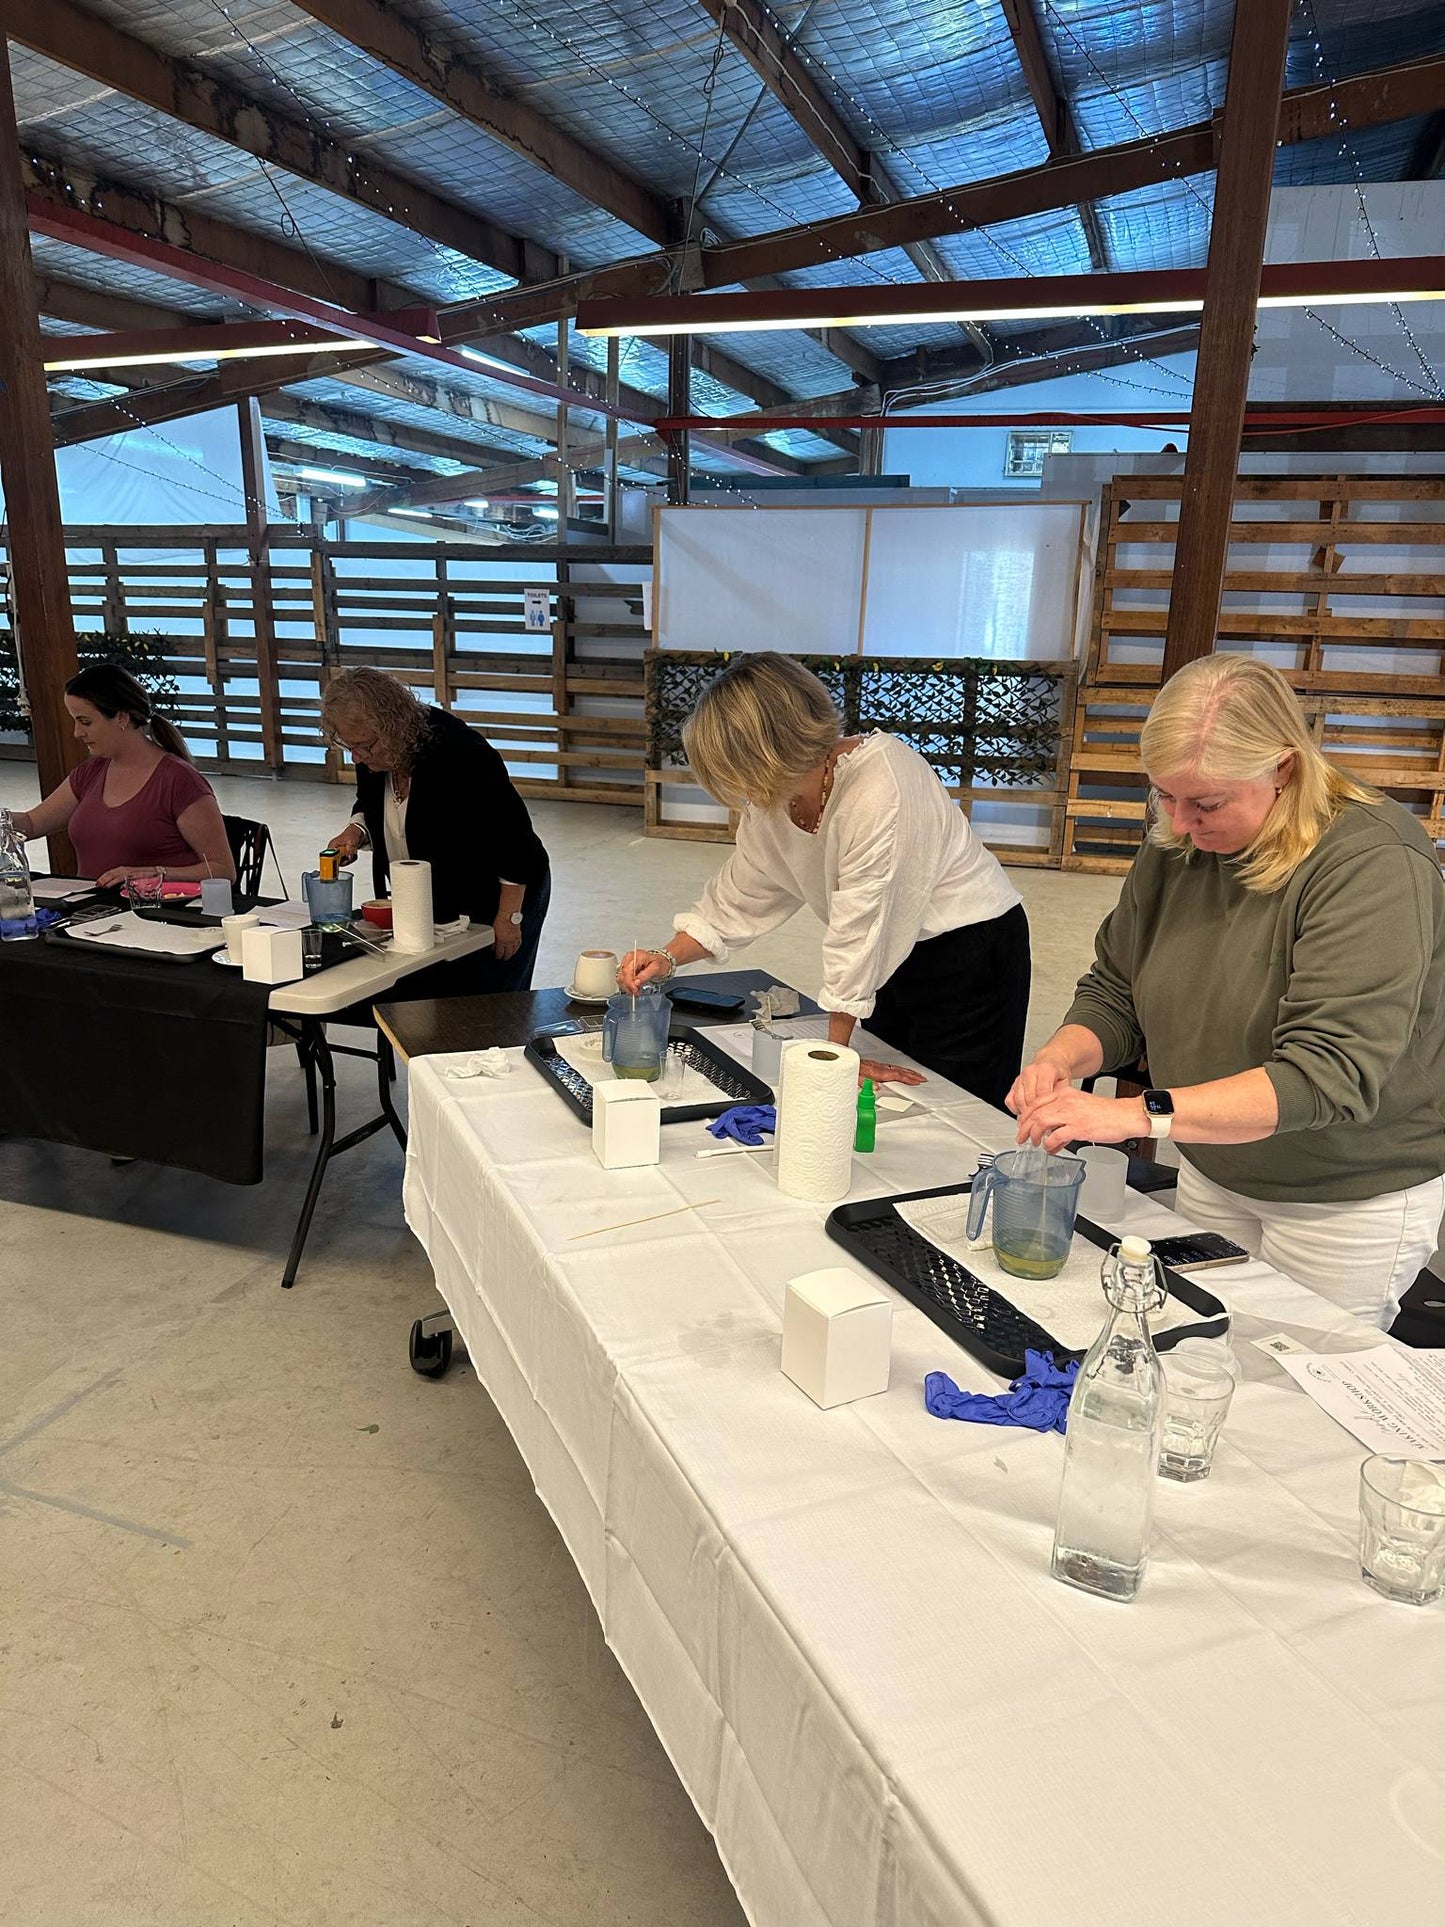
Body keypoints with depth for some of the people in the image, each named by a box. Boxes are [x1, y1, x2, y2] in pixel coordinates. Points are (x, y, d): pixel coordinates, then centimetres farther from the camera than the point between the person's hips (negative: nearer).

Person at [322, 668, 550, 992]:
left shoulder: (460, 754, -29)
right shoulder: (373, 759, -6)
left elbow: (513, 834, -24)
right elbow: (371, 806, 15)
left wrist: (509, 918, -19)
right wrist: (356, 831, -9)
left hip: (495, 899, -7)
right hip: (435, 906, 8)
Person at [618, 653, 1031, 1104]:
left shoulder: (879, 783, -32)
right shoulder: (770, 802, -7)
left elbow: (859, 927, -28)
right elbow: (737, 898, 5)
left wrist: (836, 1050, -21)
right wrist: (668, 958, -9)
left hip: (970, 946, -7)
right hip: (899, 952, 7)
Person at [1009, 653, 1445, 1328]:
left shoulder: (1372, 866, -24)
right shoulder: (1175, 850, -4)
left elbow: (1330, 1074, -32)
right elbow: (1113, 996, 4)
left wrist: (1139, 1114, -39)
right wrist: (1059, 1059, -19)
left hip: (1350, 1199, -5)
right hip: (1211, 1177, 6)